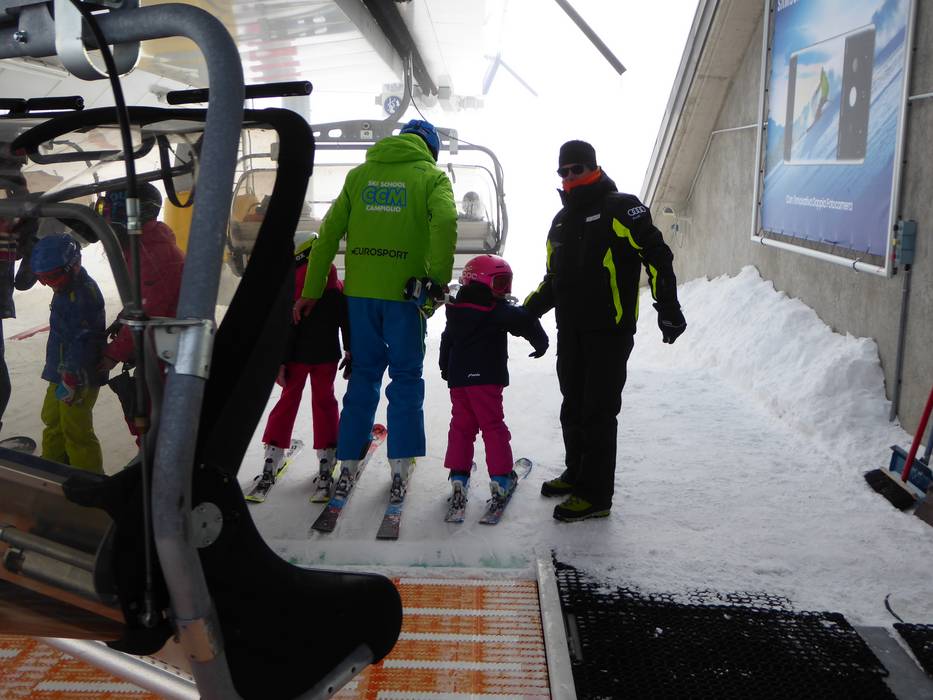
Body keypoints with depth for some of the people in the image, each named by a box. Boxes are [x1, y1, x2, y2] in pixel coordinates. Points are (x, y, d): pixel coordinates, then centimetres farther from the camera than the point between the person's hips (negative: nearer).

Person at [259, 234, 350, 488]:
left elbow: (287, 328, -11)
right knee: (324, 402, 10)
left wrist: (280, 361, -7)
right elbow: (347, 324, 5)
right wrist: (350, 355, 13)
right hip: (327, 356, 2)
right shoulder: (338, 287, 2)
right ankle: (326, 463, 8)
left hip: (298, 355, -2)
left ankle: (272, 456, 8)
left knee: (288, 400, 10)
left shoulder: (292, 287, -9)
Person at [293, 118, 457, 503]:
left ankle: (347, 464, 16)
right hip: (404, 291, -3)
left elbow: (329, 232, 9)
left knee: (363, 373, 14)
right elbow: (445, 220, -18)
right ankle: (400, 468, 8)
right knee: (406, 376, 8)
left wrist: (311, 291, 11)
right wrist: (439, 279, -13)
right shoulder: (431, 175, 3)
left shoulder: (359, 174, 14)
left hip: (360, 290, 4)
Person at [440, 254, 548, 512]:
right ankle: (500, 478, 5)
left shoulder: (456, 310, 13)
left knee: (461, 425, 12)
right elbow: (526, 321, -22)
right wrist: (540, 342, -5)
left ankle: (458, 476, 9)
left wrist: (446, 370, 32)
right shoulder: (498, 310, -9)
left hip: (458, 378, 6)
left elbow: (447, 341, 20)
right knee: (493, 426, 3)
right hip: (486, 378, -6)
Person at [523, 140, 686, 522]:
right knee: (573, 407, 15)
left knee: (598, 411, -5)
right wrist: (527, 311, 15)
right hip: (570, 331, 8)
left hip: (609, 331, -7)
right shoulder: (561, 221, 19)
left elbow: (657, 255, -11)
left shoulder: (621, 208, -5)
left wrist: (667, 308, -17)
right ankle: (577, 474, 32)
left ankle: (596, 495, 3)